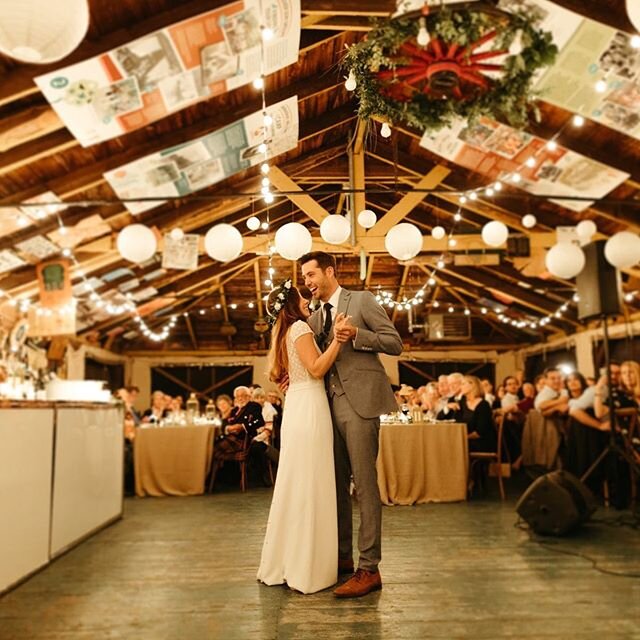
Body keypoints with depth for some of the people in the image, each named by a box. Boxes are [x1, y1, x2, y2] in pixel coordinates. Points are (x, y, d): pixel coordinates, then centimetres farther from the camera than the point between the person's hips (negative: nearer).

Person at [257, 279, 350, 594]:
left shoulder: (287, 332, 20)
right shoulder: (300, 327, -8)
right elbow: (317, 369, -17)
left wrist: (334, 334, 20)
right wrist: (337, 339, -19)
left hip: (297, 408, 10)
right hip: (309, 408, -9)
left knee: (295, 485, 13)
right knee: (310, 486, -5)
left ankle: (284, 562, 22)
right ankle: (307, 569, 2)